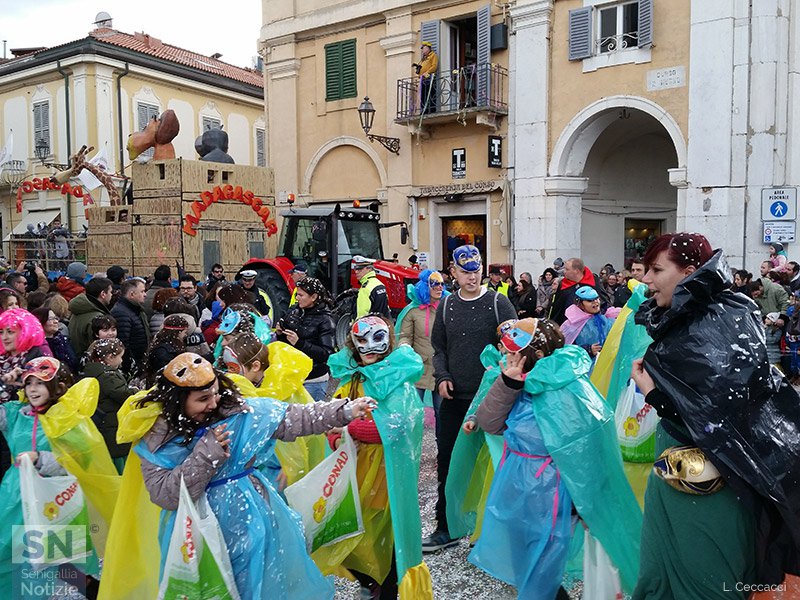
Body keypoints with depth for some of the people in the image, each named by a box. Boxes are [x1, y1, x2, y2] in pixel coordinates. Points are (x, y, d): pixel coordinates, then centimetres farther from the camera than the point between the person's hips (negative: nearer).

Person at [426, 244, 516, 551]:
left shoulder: (498, 303, -4)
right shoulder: (447, 305, 8)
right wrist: (442, 377, -1)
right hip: (454, 399, 4)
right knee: (447, 463, 8)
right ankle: (446, 529, 22)